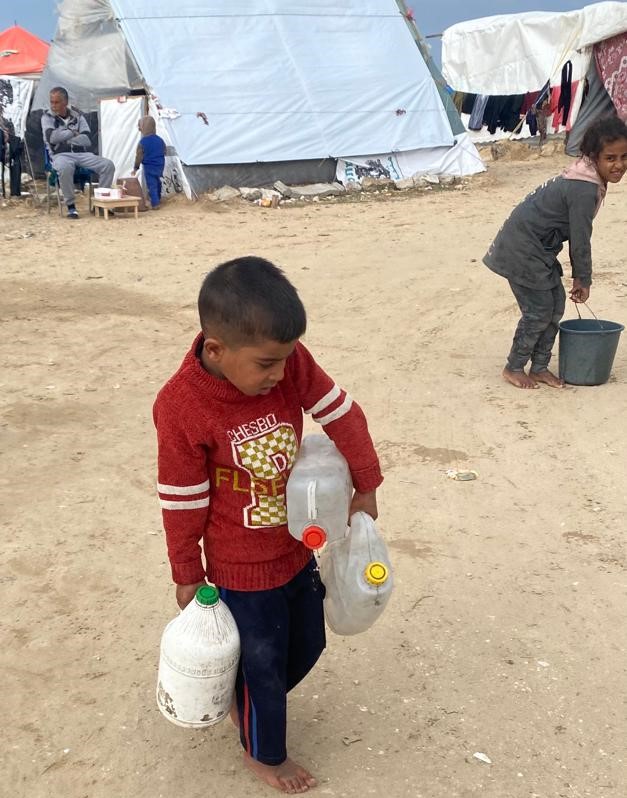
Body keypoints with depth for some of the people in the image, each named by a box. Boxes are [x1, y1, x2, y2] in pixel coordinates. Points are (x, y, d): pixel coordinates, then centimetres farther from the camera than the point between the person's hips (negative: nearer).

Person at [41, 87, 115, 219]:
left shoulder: (78, 117, 13)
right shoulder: (47, 117, 7)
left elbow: (87, 140, 0)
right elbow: (51, 137, -11)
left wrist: (63, 139, -4)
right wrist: (72, 133, -2)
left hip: (82, 153, 3)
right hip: (60, 155, -3)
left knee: (108, 165, -20)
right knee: (65, 168, -40)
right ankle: (71, 206, -25)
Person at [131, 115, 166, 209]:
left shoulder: (142, 142, -13)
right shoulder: (160, 140, 0)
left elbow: (139, 156, -9)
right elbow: (164, 152, 11)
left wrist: (135, 168, -1)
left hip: (149, 167, -5)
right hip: (160, 165, 5)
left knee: (151, 185, -1)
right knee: (157, 182, 23)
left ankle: (155, 203, -5)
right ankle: (158, 199, 38)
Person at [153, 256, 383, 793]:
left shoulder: (289, 362, -17)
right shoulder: (181, 406, -27)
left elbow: (343, 415, -4)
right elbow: (183, 501, -17)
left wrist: (366, 488, 2)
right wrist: (187, 574, -5)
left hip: (297, 548, 6)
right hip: (241, 569, -5)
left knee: (307, 644, 23)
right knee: (262, 665, 13)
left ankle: (250, 703, 52)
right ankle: (264, 753, 42)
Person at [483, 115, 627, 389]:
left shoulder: (588, 179, 6)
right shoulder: (585, 190, -25)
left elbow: (577, 232, 13)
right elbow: (580, 240, -18)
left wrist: (579, 275, 14)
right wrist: (584, 279, -4)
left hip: (538, 247, 10)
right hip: (522, 248, -10)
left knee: (556, 303, 12)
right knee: (539, 310, -3)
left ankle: (539, 367, 23)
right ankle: (514, 368, 15)